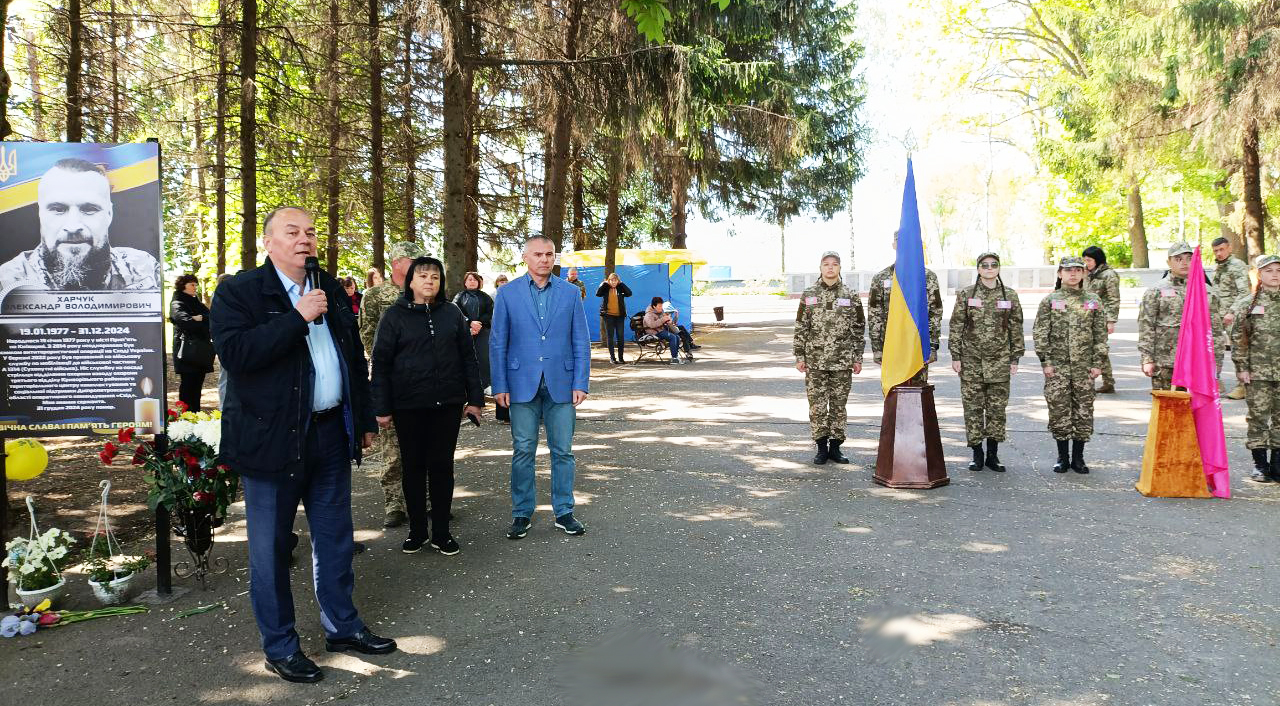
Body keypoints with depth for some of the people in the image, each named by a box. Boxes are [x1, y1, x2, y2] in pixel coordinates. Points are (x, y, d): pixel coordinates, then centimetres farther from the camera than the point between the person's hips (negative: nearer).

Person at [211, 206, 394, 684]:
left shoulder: (331, 290, 12)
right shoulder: (238, 292, -6)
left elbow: (355, 357, 18)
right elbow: (233, 351, -23)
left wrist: (364, 420, 17)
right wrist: (298, 318, -23)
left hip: (331, 434, 6)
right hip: (273, 439, -5)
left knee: (335, 537, 15)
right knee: (270, 547, 5)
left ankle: (341, 626, 30)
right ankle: (280, 646, 19)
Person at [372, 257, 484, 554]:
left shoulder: (452, 312, 6)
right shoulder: (395, 315, 0)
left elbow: (468, 357, 8)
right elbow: (381, 363, 0)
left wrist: (475, 398, 4)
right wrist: (382, 408, -5)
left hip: (448, 404, 1)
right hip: (408, 406, -1)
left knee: (442, 466, 7)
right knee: (414, 467, 8)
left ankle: (441, 532, 18)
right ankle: (417, 530, 21)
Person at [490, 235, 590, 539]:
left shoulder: (570, 292, 5)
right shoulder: (507, 293, 3)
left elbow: (581, 341, 5)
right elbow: (498, 343, 3)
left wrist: (581, 383, -2)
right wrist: (499, 386, -3)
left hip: (561, 384, 1)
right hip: (522, 384, -1)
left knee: (562, 451, 6)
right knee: (523, 451, 4)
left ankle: (564, 512, 18)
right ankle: (522, 514, 16)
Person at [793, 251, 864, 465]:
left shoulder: (851, 296, 4)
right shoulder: (808, 296, 4)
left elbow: (859, 329, 7)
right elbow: (800, 328, 5)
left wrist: (858, 358, 3)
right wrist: (800, 356, 0)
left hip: (842, 362, 0)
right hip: (815, 361, 0)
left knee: (839, 405, 6)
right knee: (817, 405, 2)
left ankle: (835, 447, 17)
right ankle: (821, 448, 12)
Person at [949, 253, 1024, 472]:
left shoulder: (1010, 296, 6)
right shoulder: (965, 294, 2)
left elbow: (1016, 329, 8)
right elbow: (956, 326, 2)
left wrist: (1015, 359, 4)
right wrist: (955, 356, -3)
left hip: (999, 361, 1)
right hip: (971, 360, -1)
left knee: (997, 408, 4)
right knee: (973, 407, 1)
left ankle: (992, 454, 14)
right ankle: (977, 453, 12)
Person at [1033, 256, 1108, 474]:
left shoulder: (1093, 301, 8)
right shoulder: (1050, 300, 2)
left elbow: (1101, 334, 8)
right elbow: (1040, 333, 0)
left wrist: (1098, 363, 1)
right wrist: (1046, 361, -7)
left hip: (1084, 366, 1)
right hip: (1057, 366, -1)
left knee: (1084, 410, 3)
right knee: (1059, 410, 0)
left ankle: (1078, 457, 15)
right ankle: (1062, 457, 13)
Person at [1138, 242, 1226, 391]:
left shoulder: (1205, 292, 12)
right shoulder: (1155, 292, 3)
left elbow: (1215, 329, 14)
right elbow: (1145, 327, -2)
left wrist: (1216, 361, 9)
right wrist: (1147, 359, -9)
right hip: (1165, 365, -2)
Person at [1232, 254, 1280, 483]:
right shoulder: (1247, 305, 0)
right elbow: (1238, 339, 0)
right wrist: (1242, 367, -5)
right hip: (1257, 371, -2)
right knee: (1258, 416, 1)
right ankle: (1260, 465, 11)